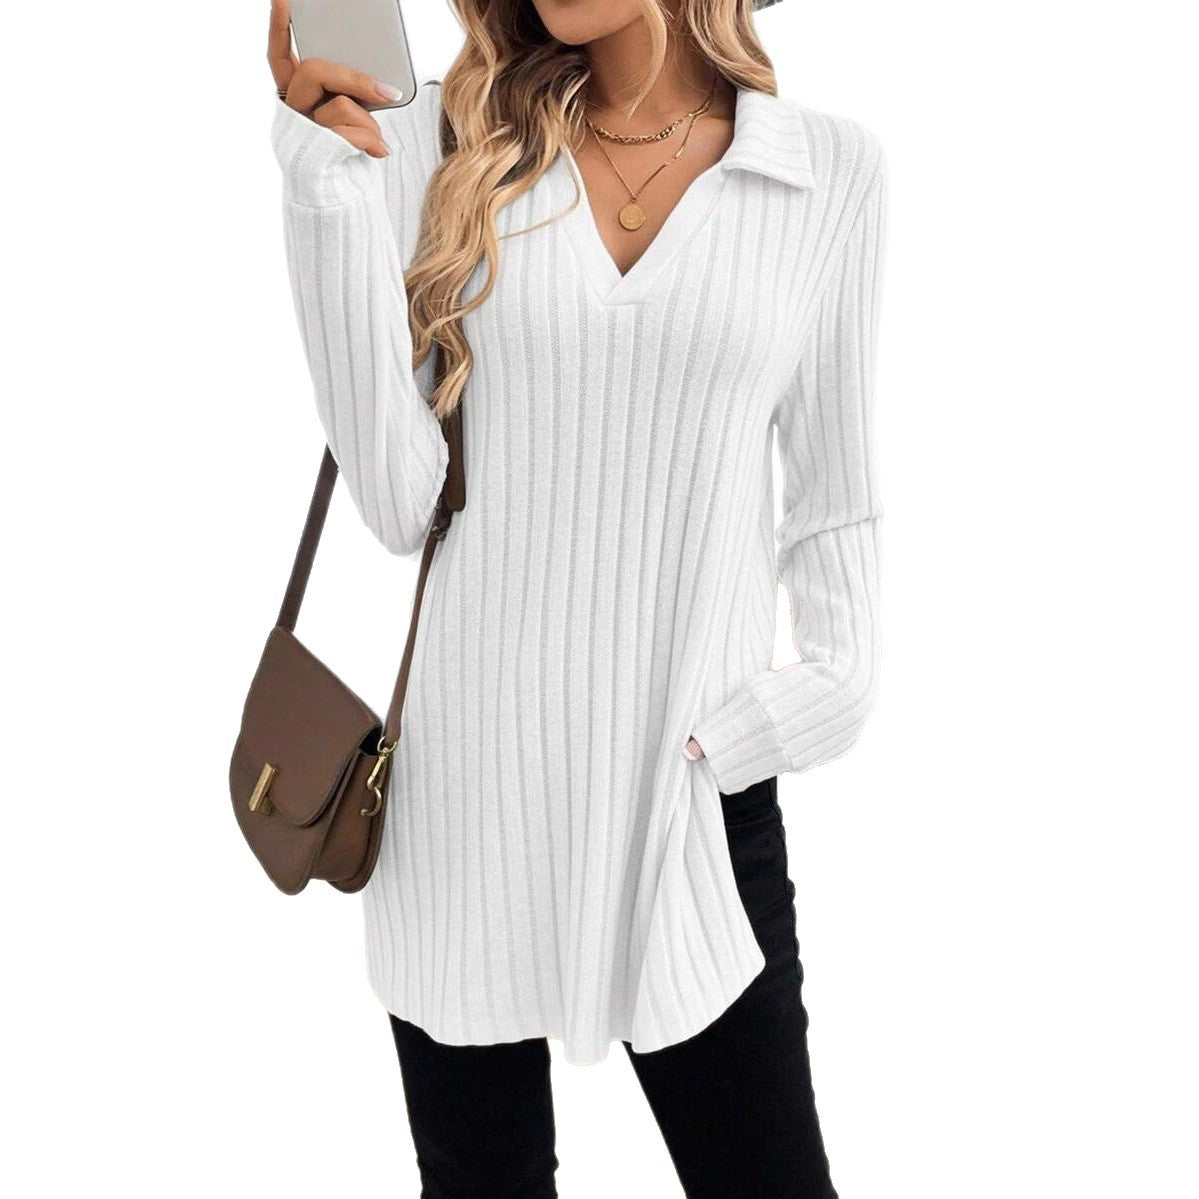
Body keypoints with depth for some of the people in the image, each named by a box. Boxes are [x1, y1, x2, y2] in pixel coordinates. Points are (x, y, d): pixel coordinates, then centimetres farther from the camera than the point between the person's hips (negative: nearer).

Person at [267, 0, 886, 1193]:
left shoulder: (833, 170, 2)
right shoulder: (443, 141, 0)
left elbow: (832, 501, 10)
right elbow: (398, 500, -8)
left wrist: (832, 682, -5)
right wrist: (334, 180, -11)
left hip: (695, 791, 0)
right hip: (463, 781, 1)